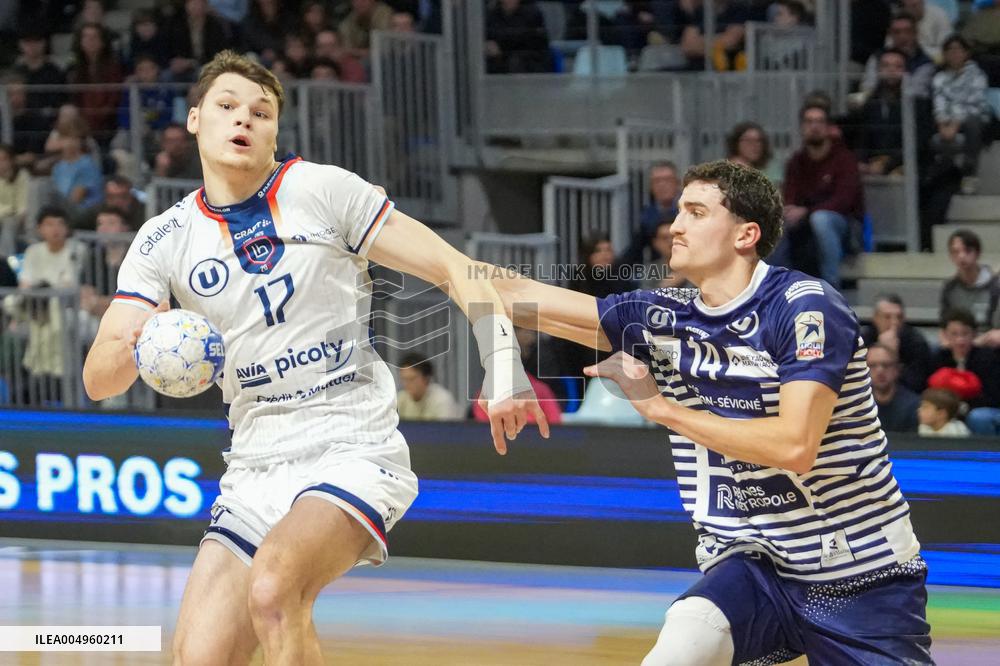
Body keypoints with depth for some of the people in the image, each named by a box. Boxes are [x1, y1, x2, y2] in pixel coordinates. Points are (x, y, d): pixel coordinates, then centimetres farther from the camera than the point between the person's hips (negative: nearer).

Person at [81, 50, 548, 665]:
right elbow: (98, 378, 1)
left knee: (271, 588, -31)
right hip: (255, 469, 5)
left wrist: (504, 371, -15)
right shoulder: (166, 239, 7)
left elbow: (456, 270, -1)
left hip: (353, 449, -5)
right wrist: (139, 349, -23)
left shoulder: (323, 190, -2)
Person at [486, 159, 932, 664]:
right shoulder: (661, 318, 4)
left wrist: (663, 409, -16)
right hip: (751, 567, 3)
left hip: (863, 581, -2)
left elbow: (794, 446, -23)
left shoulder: (806, 307, -12)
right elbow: (519, 297, 6)